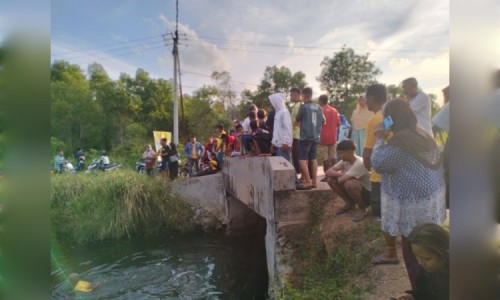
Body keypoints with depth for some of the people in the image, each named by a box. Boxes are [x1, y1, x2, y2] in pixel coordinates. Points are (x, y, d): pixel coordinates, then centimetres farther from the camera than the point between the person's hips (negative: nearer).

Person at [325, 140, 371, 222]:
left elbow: (341, 180, -36)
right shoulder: (344, 161, -4)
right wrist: (341, 174, -23)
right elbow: (328, 171, -7)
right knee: (330, 179, -7)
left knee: (349, 184, -37)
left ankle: (362, 209, -10)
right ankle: (349, 204, 9)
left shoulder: (360, 163, -29)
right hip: (354, 191, 8)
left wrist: (341, 175, -13)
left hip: (367, 194, -7)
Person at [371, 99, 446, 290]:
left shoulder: (399, 141, -22)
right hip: (432, 198, 9)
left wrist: (380, 140, -6)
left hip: (414, 204, -9)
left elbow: (378, 164, -16)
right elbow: (437, 160, 18)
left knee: (412, 250, 4)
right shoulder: (423, 134, 7)